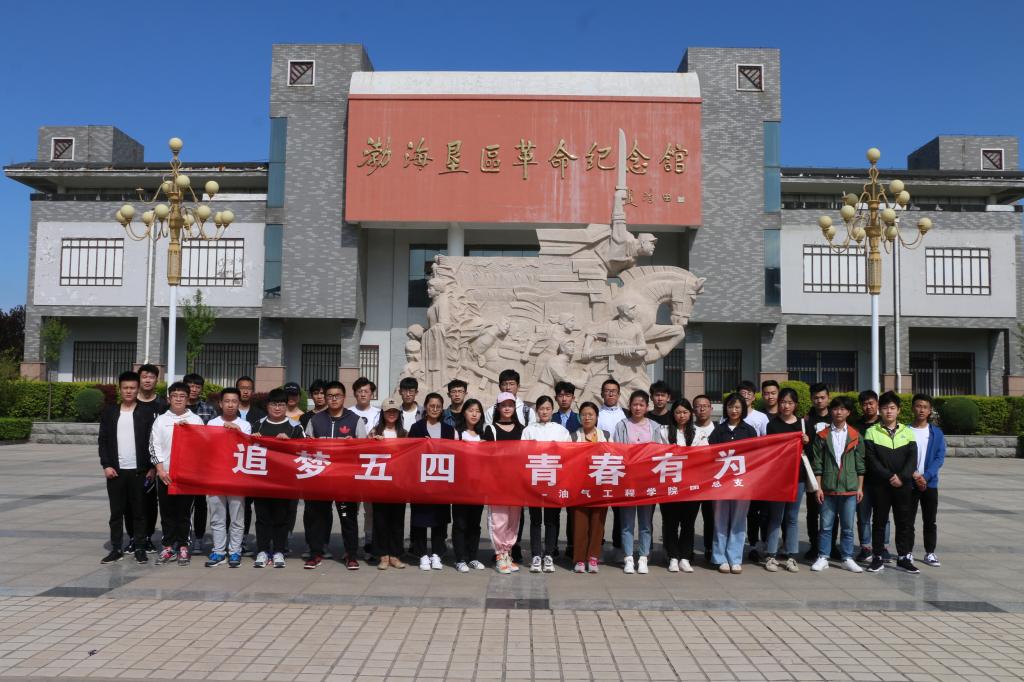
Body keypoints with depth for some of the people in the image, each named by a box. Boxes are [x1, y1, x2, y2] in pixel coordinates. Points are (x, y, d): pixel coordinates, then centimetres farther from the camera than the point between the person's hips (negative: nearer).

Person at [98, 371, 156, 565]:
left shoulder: (146, 413, 2)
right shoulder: (109, 412, 8)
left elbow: (152, 441, 1)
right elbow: (103, 441, 6)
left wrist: (152, 467, -5)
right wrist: (106, 465, -4)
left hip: (139, 471, -2)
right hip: (115, 470, 2)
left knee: (139, 512, 4)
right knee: (116, 512, 7)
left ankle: (140, 549, 11)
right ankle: (116, 549, 14)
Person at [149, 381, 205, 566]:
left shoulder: (196, 420, 6)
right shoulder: (161, 420, 7)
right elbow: (154, 446, 2)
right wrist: (160, 470, -6)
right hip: (165, 473, 1)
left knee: (184, 511, 3)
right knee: (167, 512, 6)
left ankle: (182, 546, 11)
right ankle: (168, 546, 15)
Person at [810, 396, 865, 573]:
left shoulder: (855, 436, 6)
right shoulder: (822, 436, 2)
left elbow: (860, 463, 8)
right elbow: (817, 463, 2)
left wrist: (860, 487, 4)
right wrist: (818, 487, -2)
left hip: (849, 488, 1)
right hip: (828, 487, -1)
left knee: (848, 526, 7)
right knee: (826, 525, 4)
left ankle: (847, 558, 17)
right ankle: (823, 557, 12)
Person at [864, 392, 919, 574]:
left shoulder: (907, 432, 8)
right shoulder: (872, 432, 1)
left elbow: (912, 458, 0)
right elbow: (871, 459, -6)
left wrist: (902, 477, -13)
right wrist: (889, 476, -14)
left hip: (903, 485, 2)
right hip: (880, 485, -2)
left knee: (904, 521, 4)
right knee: (879, 521, 5)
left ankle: (904, 557, 14)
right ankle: (878, 557, 12)